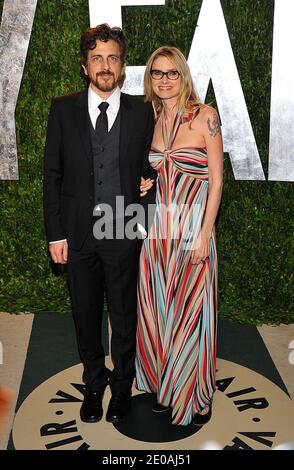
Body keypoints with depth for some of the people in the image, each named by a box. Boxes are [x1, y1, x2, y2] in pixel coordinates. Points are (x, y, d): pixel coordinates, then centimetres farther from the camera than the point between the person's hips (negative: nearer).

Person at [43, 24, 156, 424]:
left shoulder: (141, 112, 0)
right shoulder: (63, 109, 1)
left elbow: (150, 165, 13)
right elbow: (52, 174, 1)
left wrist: (148, 185, -10)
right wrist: (56, 233, -3)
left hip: (123, 230, -1)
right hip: (78, 231, 1)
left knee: (124, 315, 12)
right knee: (86, 315, 15)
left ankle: (122, 385, 35)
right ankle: (94, 382, 38)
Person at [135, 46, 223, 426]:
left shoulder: (205, 116, -7)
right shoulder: (150, 119, 8)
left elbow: (216, 180, -9)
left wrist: (205, 235, -13)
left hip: (194, 227, -5)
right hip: (157, 227, 5)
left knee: (191, 310, 6)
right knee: (156, 308, 12)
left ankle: (196, 394, 28)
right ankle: (164, 385, 34)